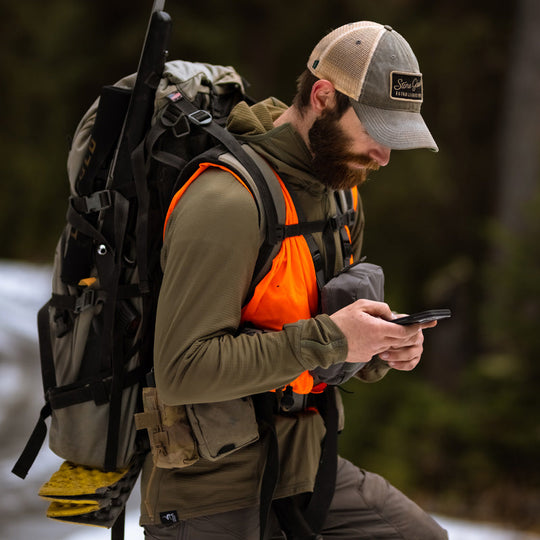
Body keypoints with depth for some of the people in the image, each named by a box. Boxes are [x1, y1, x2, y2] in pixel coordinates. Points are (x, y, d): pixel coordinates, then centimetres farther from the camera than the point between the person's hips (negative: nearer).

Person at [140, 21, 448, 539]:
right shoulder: (226, 202, -22)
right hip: (212, 494, -8)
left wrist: (381, 350, -5)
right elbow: (181, 371, -28)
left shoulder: (337, 192, 9)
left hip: (303, 464, 8)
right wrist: (327, 339, -27)